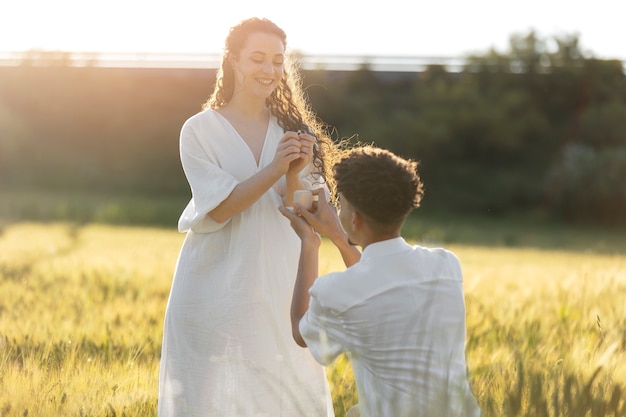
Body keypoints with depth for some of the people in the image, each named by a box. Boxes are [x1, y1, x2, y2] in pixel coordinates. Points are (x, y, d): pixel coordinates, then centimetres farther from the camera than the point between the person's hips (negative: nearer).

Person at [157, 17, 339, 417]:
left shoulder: (292, 131, 6)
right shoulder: (201, 129, -4)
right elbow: (217, 209, -13)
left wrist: (295, 175, -20)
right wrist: (274, 169, -24)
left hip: (279, 289, 3)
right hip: (218, 289, -3)